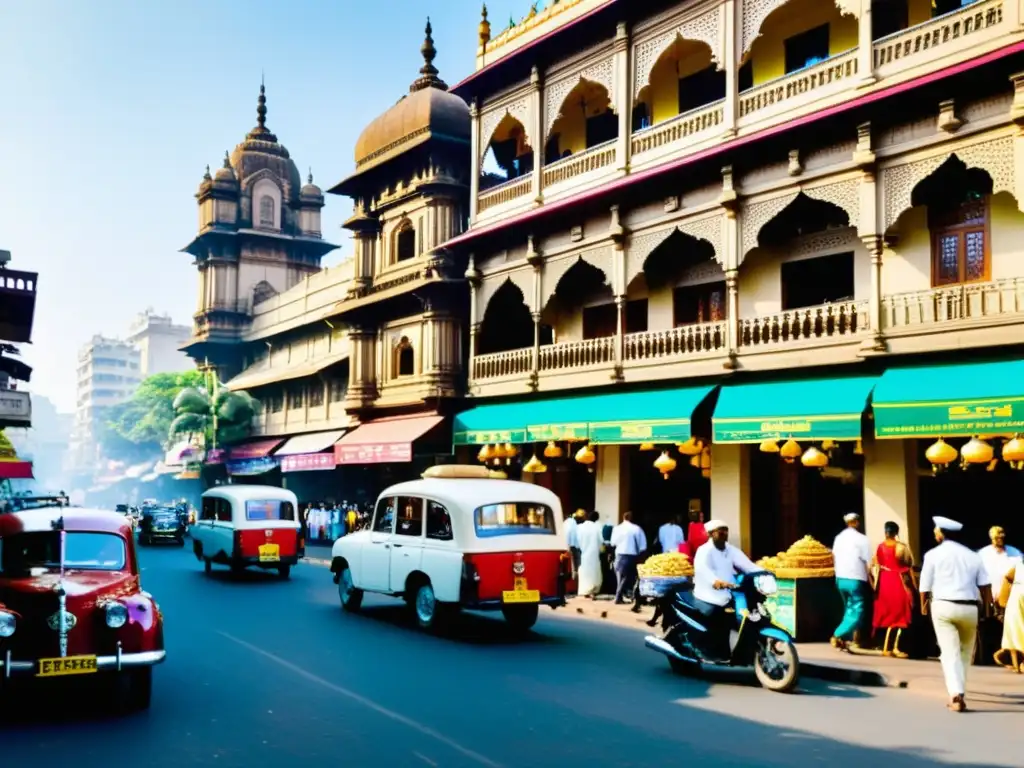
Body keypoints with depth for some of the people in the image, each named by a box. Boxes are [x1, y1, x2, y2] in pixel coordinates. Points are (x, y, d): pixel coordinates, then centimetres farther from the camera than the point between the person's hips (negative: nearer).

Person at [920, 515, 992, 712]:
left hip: (943, 606, -3)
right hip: (969, 608, 3)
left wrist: (924, 606, 17)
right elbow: (985, 585, 1)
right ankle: (959, 694, 25)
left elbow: (925, 586, 1)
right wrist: (985, 607, 11)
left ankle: (957, 695, -19)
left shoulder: (933, 554, 1)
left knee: (950, 653, -3)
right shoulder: (973, 555, 10)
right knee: (965, 653, 18)